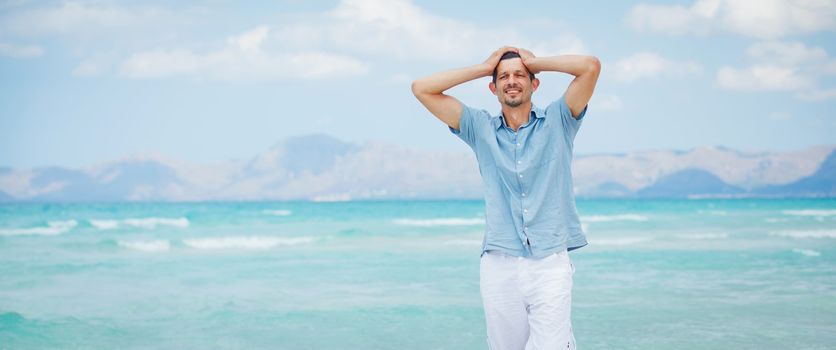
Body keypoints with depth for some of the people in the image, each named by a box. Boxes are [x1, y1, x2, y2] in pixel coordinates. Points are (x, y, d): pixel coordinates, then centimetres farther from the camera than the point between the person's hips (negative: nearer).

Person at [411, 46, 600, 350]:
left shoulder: (556, 121, 9)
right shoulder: (481, 128, 14)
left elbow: (591, 66, -4)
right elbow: (422, 89, 9)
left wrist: (534, 62, 9)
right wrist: (484, 67, 12)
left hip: (550, 263, -2)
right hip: (498, 265, 2)